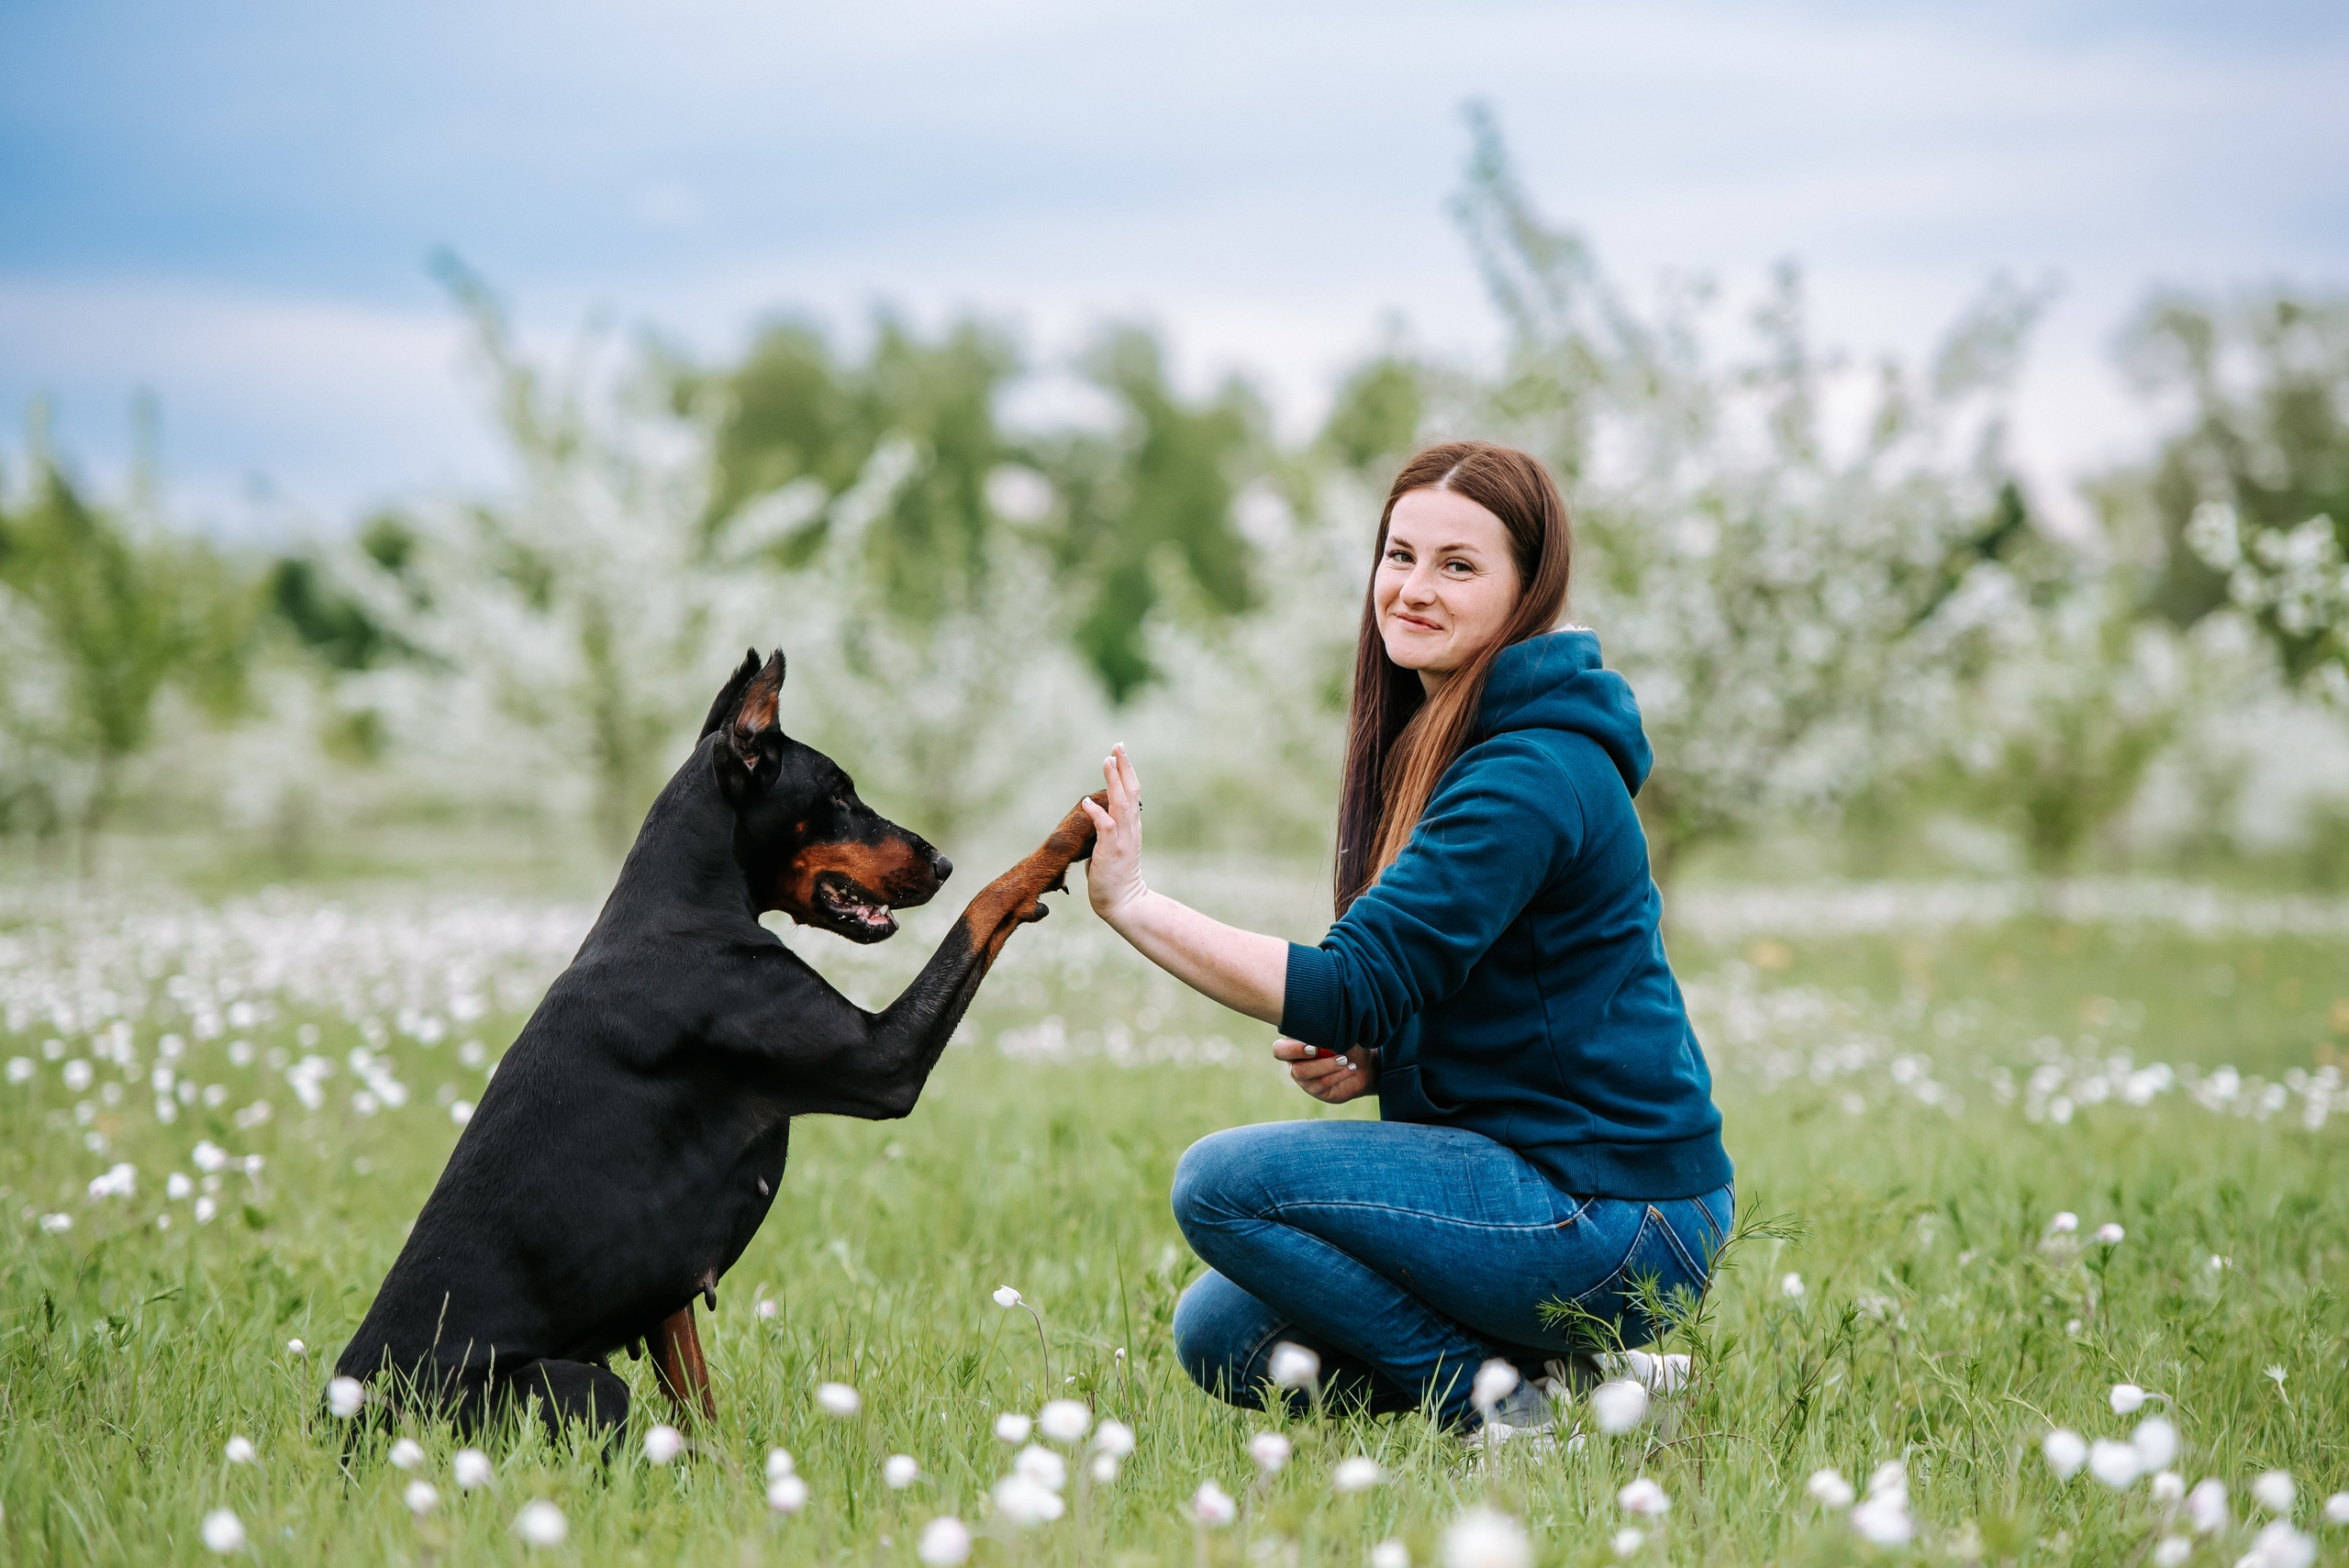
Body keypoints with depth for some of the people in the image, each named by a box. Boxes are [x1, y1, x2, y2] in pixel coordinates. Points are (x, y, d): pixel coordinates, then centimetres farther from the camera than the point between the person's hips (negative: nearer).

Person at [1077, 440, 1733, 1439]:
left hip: (1616, 1222, -10)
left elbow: (1353, 989, -24)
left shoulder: (1533, 775, -19)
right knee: (1222, 1336, 8)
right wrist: (1361, 1060, -4)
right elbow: (1413, 982, 18)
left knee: (1224, 1181, -17)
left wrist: (1131, 902, -21)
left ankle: (1513, 1412, -9)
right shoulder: (1430, 742, 12)